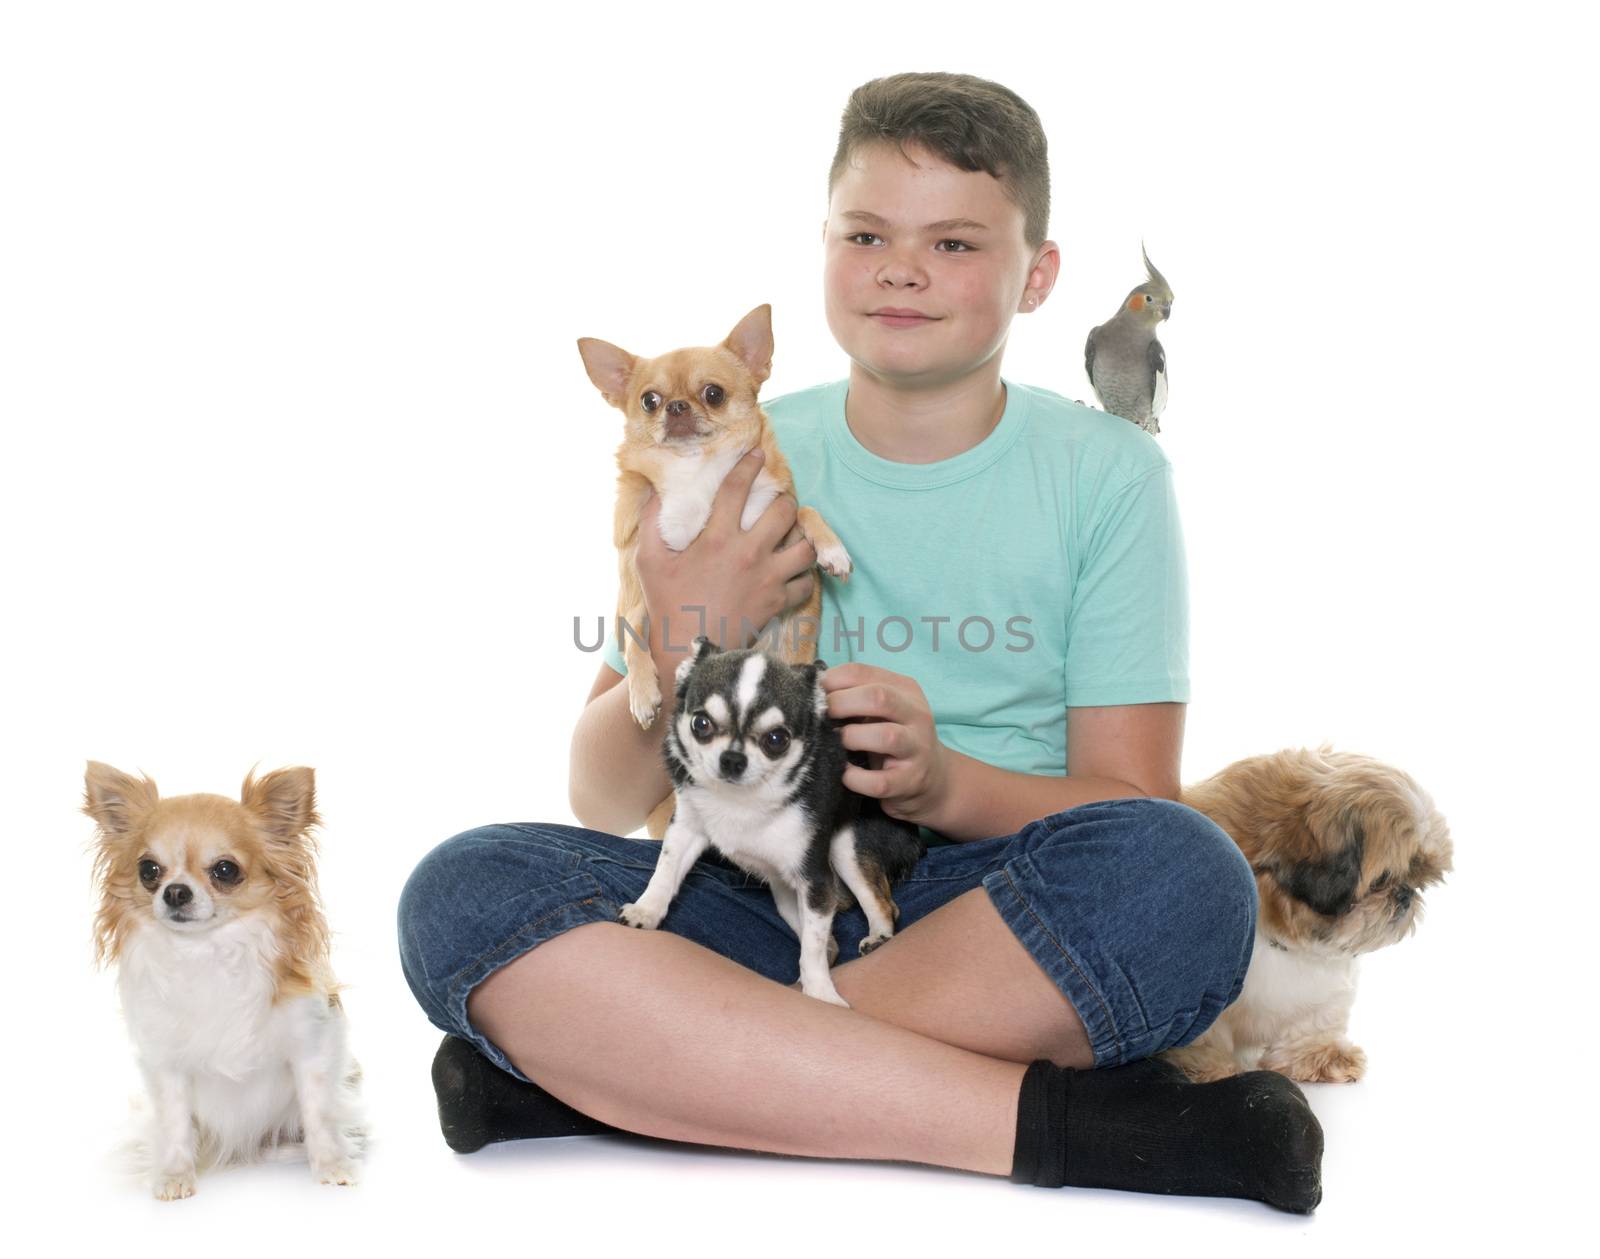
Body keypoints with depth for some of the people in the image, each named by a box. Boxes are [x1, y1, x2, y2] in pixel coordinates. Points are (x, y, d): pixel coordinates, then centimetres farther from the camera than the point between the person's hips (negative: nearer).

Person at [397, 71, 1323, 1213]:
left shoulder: (1107, 475, 5)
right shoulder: (739, 463, 8)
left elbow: (1134, 809, 0)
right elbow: (606, 802, 5)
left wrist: (944, 783, -20)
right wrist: (682, 651, -15)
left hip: (1005, 918, -1)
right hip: (760, 896, 1)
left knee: (1186, 875, -33)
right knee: (465, 893, -25)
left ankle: (608, 1075, -25)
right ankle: (1051, 1118, -29)